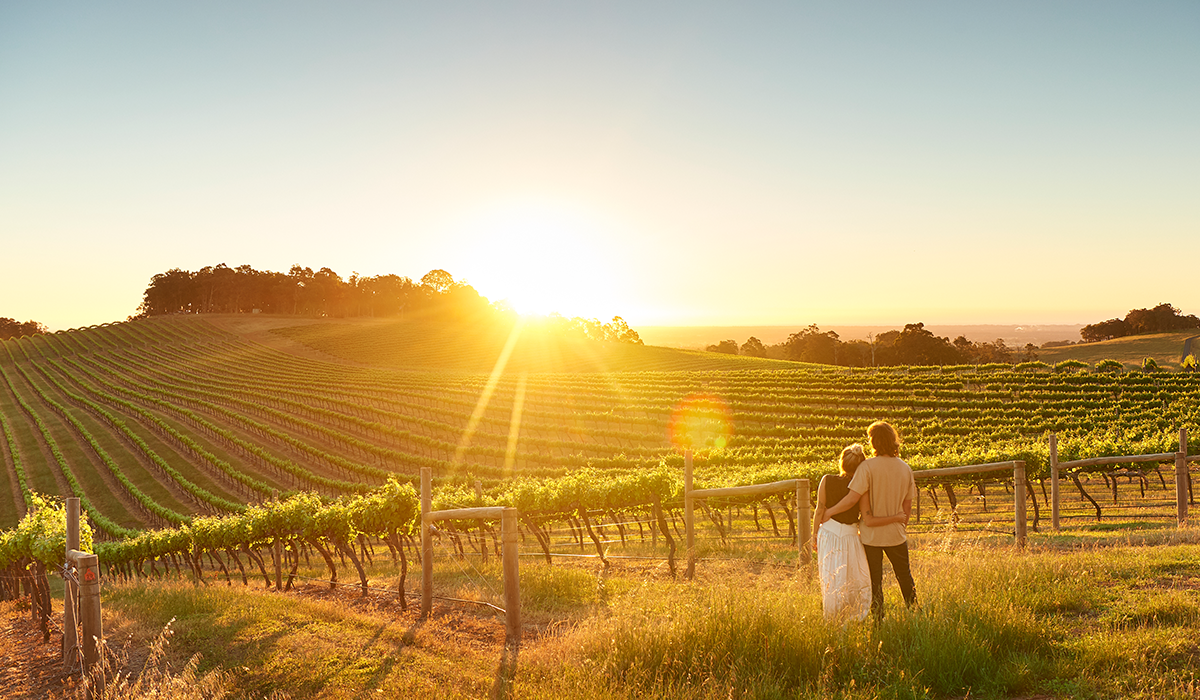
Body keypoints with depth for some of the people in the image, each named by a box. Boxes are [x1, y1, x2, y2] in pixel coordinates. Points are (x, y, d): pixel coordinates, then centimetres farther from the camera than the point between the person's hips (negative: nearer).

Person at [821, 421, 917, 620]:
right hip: (895, 534, 4)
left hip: (871, 534, -3)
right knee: (905, 577, 21)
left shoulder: (868, 467, -18)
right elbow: (908, 505, 6)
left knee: (875, 582, 11)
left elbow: (852, 499, -23)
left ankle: (879, 620, 17)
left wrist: (829, 511, -9)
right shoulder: (905, 469, -2)